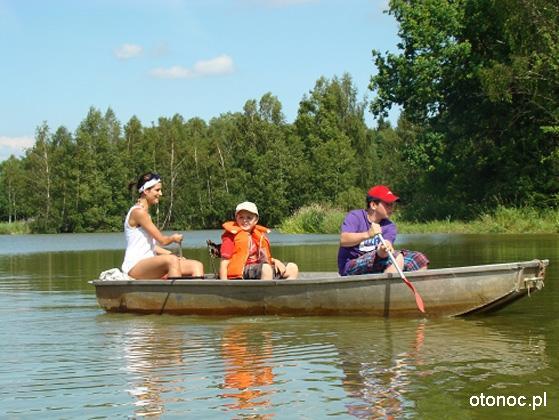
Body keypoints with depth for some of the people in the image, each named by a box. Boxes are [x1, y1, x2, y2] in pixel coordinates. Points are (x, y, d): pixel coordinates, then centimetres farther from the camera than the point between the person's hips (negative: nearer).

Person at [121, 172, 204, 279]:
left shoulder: (145, 212, 21)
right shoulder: (138, 212, -10)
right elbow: (162, 240, -12)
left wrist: (173, 255, 9)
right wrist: (174, 238, 10)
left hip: (148, 265, 10)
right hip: (135, 267, -10)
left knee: (196, 265, -5)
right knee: (171, 260, -37)